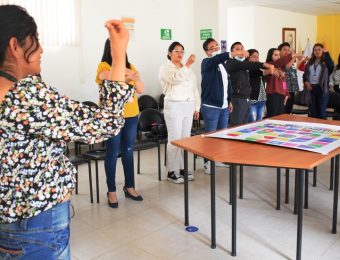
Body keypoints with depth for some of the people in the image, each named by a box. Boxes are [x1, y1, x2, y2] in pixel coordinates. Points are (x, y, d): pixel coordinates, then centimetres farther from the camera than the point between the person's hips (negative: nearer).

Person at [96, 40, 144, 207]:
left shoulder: (130, 66, 10)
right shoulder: (104, 66, -5)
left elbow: (141, 90, 5)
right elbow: (102, 76, -29)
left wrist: (135, 77, -14)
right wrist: (125, 73, -38)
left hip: (131, 115, 5)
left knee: (128, 151, 13)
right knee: (113, 153, 3)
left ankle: (129, 187, 26)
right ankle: (111, 191, 15)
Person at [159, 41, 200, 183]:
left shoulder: (188, 69, 17)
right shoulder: (165, 68, -2)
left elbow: (195, 89, 19)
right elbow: (176, 79, -22)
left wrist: (197, 107, 14)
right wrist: (187, 65, -26)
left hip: (188, 106, 6)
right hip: (174, 106, -6)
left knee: (186, 138, 8)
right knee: (175, 139, -6)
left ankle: (183, 168, 18)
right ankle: (172, 171, 2)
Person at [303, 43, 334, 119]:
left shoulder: (325, 62, -1)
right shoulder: (310, 62, 13)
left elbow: (331, 65, -24)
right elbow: (305, 74, 15)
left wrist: (326, 53, -22)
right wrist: (306, 82, -3)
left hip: (322, 88, -4)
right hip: (311, 88, 4)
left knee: (322, 111, -2)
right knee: (312, 111, 10)